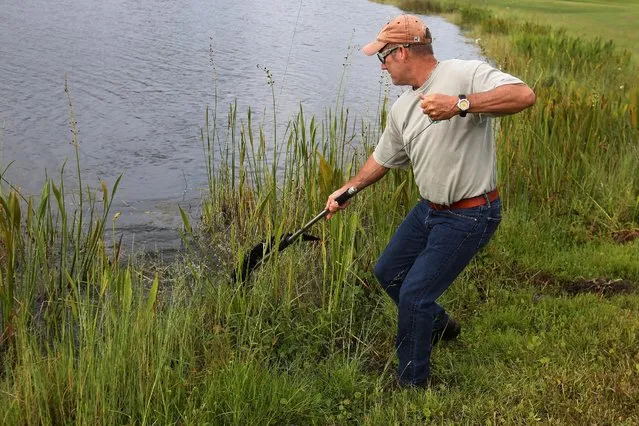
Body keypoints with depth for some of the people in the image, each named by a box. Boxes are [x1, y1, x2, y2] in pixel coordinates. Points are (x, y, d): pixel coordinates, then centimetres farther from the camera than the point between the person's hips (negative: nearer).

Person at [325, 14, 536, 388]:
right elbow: (383, 159, 21)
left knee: (414, 294, -6)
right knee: (387, 273, 19)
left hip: (469, 216, -9)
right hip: (429, 208, 9)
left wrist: (460, 105, -41)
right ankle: (439, 325, 44)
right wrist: (347, 191, 23)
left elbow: (524, 95, -34)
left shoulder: (466, 74, -19)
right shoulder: (402, 109, 6)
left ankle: (413, 383, 15)